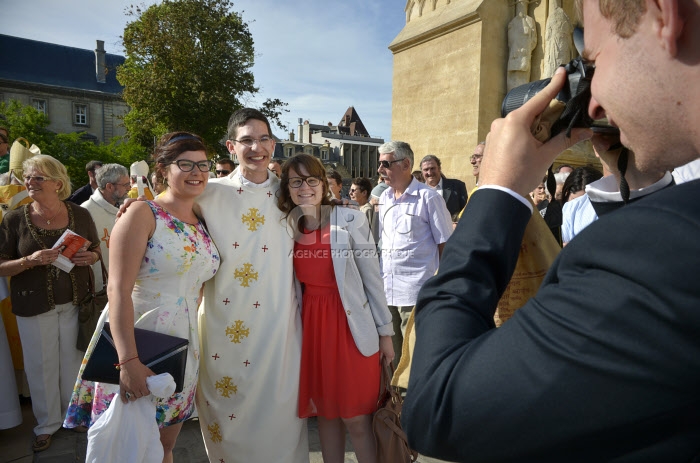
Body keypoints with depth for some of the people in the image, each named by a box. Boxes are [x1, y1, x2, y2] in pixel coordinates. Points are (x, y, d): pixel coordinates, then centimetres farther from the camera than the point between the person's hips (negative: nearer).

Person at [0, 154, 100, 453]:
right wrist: (30, 261, -21)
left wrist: (90, 257, -13)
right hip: (34, 305, -1)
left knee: (73, 360, 13)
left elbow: (96, 251, 9)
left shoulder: (79, 215, -3)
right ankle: (47, 423, 31)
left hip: (75, 301, 1)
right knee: (42, 365, 10)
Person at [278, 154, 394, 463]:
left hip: (351, 325, -4)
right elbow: (289, 283, 10)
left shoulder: (351, 221, -10)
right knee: (325, 410, 17)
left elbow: (372, 279, -6)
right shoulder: (286, 227, 3)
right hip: (311, 324, 4)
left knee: (356, 417, 5)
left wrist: (385, 332, -4)